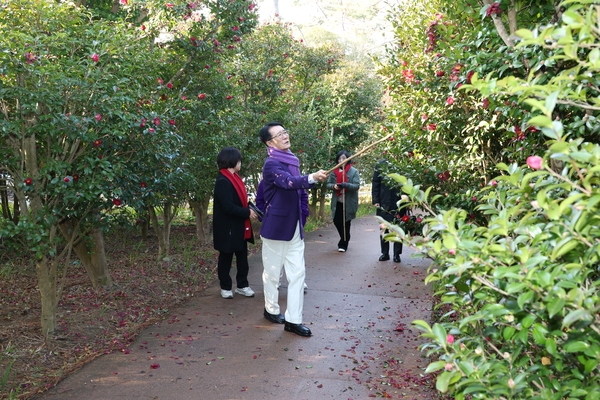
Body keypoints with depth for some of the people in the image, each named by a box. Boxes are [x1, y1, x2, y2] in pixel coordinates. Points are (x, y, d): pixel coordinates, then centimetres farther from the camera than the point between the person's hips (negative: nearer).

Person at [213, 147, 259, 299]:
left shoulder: (234, 178, 8)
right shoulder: (222, 181, -20)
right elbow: (228, 207, -26)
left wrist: (250, 208, -2)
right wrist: (247, 212, -18)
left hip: (240, 227, 8)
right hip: (228, 227, -8)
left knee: (242, 257, 13)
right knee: (226, 258, 8)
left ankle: (242, 285, 24)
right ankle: (225, 287, 21)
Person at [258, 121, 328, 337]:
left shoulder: (292, 161, 9)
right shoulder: (271, 164, -16)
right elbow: (289, 182, -36)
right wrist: (312, 178, -53)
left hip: (295, 227, 7)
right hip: (276, 227, -7)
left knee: (297, 273, 3)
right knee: (273, 272, 10)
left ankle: (293, 319, 9)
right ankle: (271, 309, 31)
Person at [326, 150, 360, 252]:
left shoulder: (354, 171, -5)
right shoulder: (334, 171, 5)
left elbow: (357, 185, -11)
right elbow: (328, 184, 6)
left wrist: (346, 185, -28)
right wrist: (334, 186, -16)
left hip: (348, 202, -3)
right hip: (337, 202, 4)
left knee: (346, 223, 2)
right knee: (337, 221, 7)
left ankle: (343, 244, 17)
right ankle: (344, 239, 33)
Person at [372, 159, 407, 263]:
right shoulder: (380, 165, 4)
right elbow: (375, 185, 4)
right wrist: (375, 201, -4)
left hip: (399, 203, -1)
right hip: (384, 203, 1)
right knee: (384, 229, 8)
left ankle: (397, 254, 14)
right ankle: (385, 253, 19)